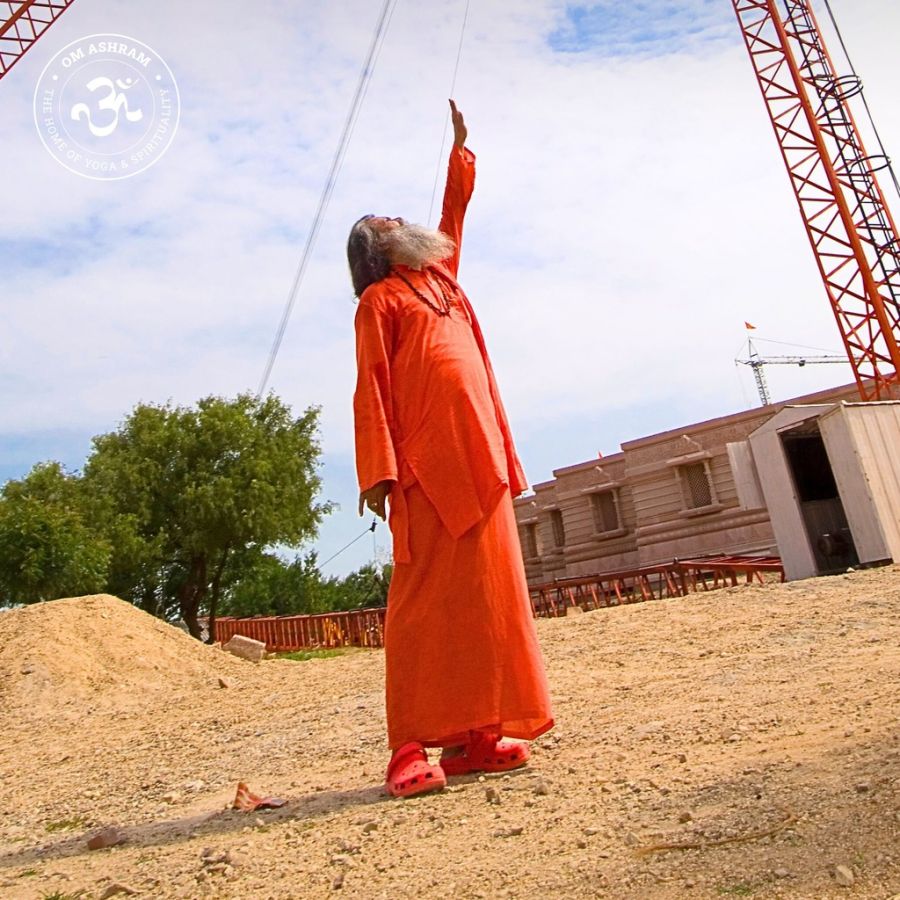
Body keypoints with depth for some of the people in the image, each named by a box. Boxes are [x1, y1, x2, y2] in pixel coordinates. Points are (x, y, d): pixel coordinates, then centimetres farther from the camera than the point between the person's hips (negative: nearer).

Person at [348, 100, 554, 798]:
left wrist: (461, 150, 50)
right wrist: (377, 468, -14)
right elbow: (371, 387, -3)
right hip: (426, 456, -6)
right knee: (426, 593, -11)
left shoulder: (441, 277, 29)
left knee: (487, 589, 0)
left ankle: (476, 734, 4)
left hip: (478, 452, 7)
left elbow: (454, 215, 45)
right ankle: (411, 749, -8)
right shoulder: (378, 300, 10)